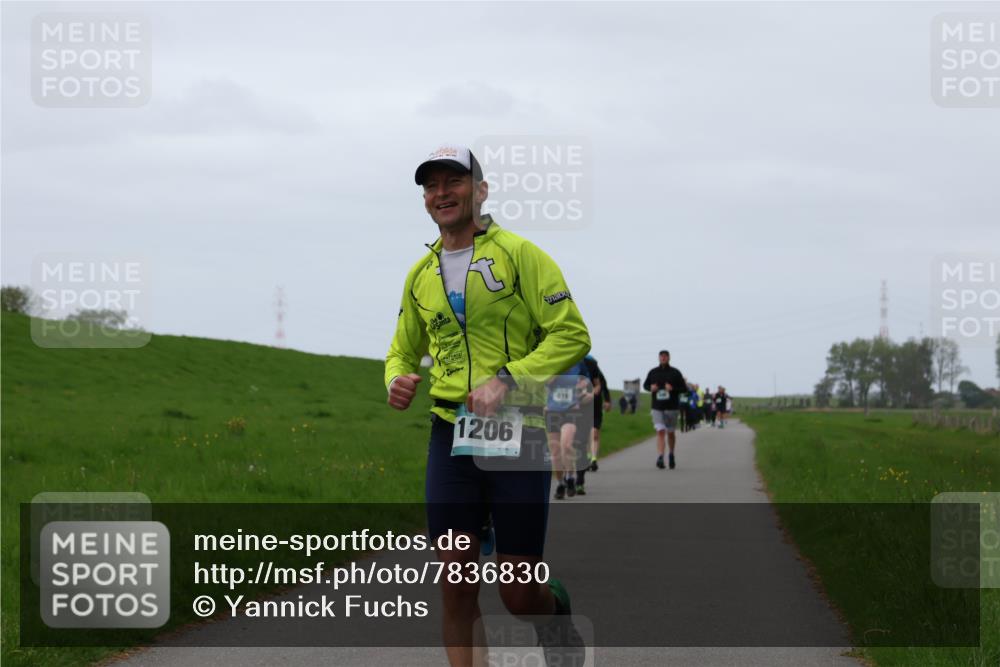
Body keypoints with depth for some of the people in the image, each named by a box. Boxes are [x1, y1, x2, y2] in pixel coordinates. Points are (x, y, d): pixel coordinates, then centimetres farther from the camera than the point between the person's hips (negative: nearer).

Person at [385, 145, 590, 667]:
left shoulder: (519, 255, -3)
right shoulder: (421, 275, 14)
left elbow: (571, 335, -7)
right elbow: (403, 351, 26)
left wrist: (508, 379, -18)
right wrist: (397, 381, 2)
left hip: (517, 435, -4)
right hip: (450, 434, 4)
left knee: (520, 594, -1)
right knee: (456, 587, -2)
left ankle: (555, 610, 34)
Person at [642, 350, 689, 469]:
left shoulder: (675, 373, 1)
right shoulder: (652, 372, 5)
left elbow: (684, 388, 2)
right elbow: (645, 385, 18)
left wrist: (673, 389, -17)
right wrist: (650, 388, -6)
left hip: (671, 407, 0)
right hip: (657, 407, 0)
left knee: (670, 433, 12)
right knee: (660, 431, -14)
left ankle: (672, 455, 33)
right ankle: (660, 457, -22)